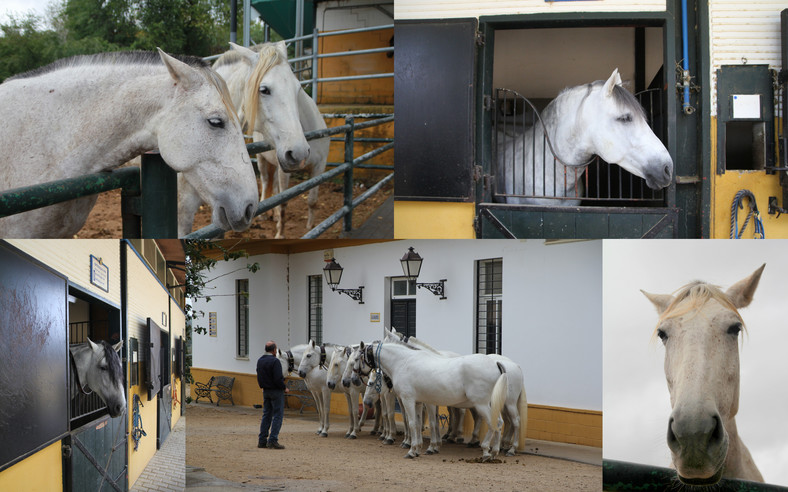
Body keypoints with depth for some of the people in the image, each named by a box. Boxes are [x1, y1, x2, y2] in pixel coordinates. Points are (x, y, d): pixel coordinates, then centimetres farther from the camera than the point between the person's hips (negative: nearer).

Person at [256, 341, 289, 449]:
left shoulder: (260, 361, 8)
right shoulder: (274, 361, -18)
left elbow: (259, 377, 13)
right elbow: (278, 379, -22)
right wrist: (284, 388, -8)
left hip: (265, 391, 8)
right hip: (276, 391, -8)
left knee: (266, 415, 14)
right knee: (277, 416, -3)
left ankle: (262, 440, 14)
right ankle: (272, 441, -7)